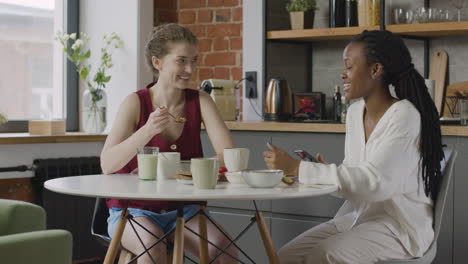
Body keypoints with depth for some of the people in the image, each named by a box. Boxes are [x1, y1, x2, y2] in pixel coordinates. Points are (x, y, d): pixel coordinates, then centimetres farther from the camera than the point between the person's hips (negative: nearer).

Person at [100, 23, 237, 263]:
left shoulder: (200, 101, -1)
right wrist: (147, 131, -33)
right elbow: (107, 165, -19)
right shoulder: (136, 102, -9)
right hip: (134, 209, -2)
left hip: (184, 210, 2)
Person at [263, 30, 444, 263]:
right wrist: (322, 171, -9)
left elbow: (375, 180, -27)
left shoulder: (404, 115, -15)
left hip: (399, 225, -7)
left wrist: (299, 169, -28)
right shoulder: (354, 113, 8)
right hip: (357, 216, 7)